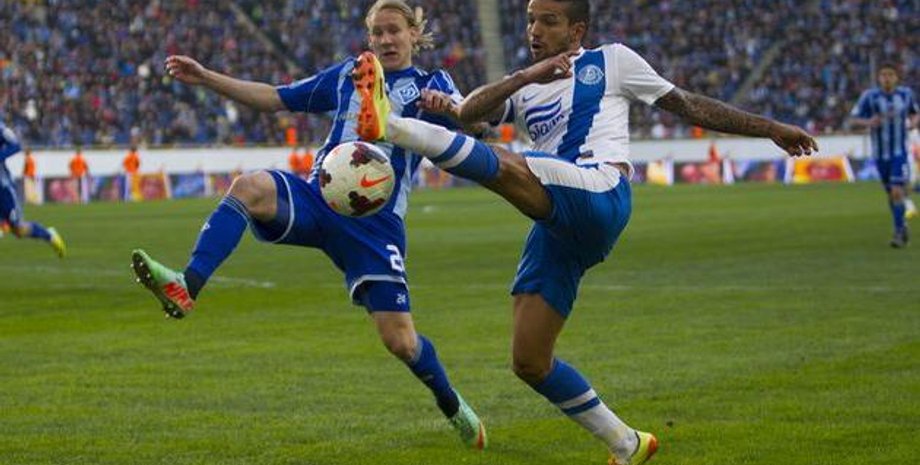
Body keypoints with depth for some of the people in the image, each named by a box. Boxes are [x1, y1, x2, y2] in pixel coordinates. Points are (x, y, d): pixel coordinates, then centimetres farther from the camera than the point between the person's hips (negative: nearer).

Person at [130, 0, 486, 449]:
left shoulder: (429, 85, 7)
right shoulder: (347, 75, 18)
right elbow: (273, 98, 21)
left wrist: (449, 109, -37)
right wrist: (206, 78, 12)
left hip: (375, 222, -3)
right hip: (317, 198, 3)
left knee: (400, 340, -5)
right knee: (250, 186, -31)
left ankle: (453, 406, 26)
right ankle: (185, 288, -42)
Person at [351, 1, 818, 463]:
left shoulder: (611, 61, 16)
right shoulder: (524, 89, 26)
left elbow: (688, 105, 21)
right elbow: (471, 112, 5)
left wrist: (770, 129, 21)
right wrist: (526, 75, -12)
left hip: (599, 194, -6)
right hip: (556, 226, 6)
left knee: (502, 164, -33)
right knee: (529, 362, 1)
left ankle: (389, 125, -48)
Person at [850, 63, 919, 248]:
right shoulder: (869, 96, -8)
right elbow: (853, 119, -5)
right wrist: (868, 122, -25)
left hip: (900, 152, -1)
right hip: (880, 154, 1)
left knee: (897, 192, -14)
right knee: (891, 193, 11)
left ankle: (899, 232, -5)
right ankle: (902, 226, 32)